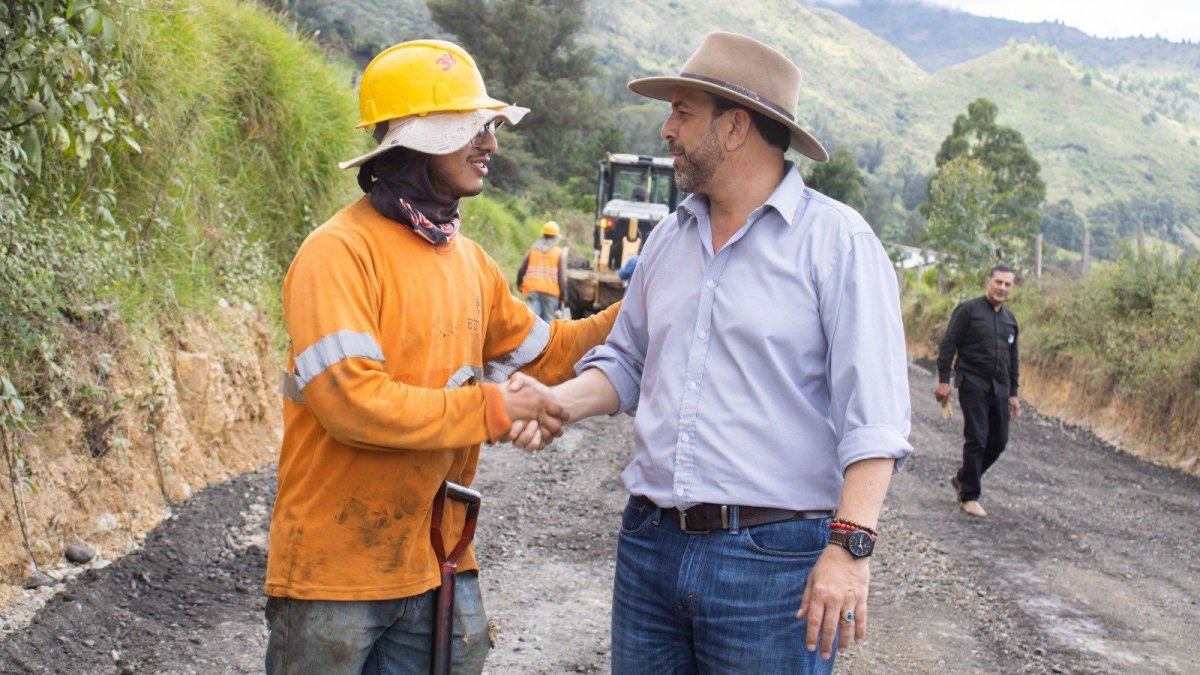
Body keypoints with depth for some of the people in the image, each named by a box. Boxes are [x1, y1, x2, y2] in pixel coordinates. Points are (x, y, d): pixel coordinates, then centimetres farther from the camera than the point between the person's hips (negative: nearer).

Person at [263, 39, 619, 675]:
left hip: (438, 567, 7)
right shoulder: (339, 252, -16)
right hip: (336, 572, -7)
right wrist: (493, 409, -21)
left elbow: (545, 352, 19)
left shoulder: (468, 260, 9)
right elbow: (350, 400, -25)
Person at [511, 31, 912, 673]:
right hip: (649, 546, 6)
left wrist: (850, 545, -22)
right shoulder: (668, 239, 13)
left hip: (774, 555, -6)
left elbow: (872, 416, -13)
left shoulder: (835, 239, -7)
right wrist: (557, 402, 2)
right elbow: (627, 362, 21)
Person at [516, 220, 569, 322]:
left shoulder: (532, 249, 12)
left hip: (532, 288, 2)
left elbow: (522, 269, 11)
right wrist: (563, 295, 0)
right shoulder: (560, 252, 4)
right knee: (548, 320, 3)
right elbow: (562, 276, -3)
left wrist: (519, 284, 28)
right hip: (551, 290, -2)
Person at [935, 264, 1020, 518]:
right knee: (977, 439, -9)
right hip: (973, 385, -7)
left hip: (999, 389, 7)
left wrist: (1013, 393, 19)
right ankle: (969, 497, 0)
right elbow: (948, 345, -7)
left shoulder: (1010, 319, 16)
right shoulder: (968, 310, -4)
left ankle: (963, 478, 28)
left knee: (998, 441, 7)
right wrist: (943, 380, -13)